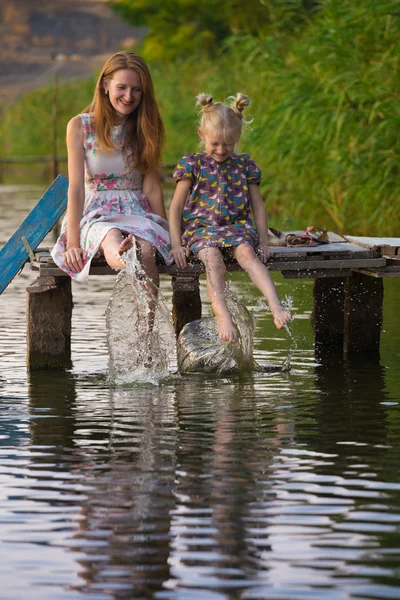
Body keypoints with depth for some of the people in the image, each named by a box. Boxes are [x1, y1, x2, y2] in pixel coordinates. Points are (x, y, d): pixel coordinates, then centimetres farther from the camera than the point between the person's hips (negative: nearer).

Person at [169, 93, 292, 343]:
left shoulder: (244, 165, 14)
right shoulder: (192, 164, 8)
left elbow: (258, 206, 17)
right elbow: (176, 206, 6)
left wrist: (263, 242, 5)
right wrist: (176, 244, -4)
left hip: (237, 226, 1)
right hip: (200, 226, -1)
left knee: (246, 253, -32)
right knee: (213, 258, -34)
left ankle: (276, 306, -48)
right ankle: (224, 319, -48)